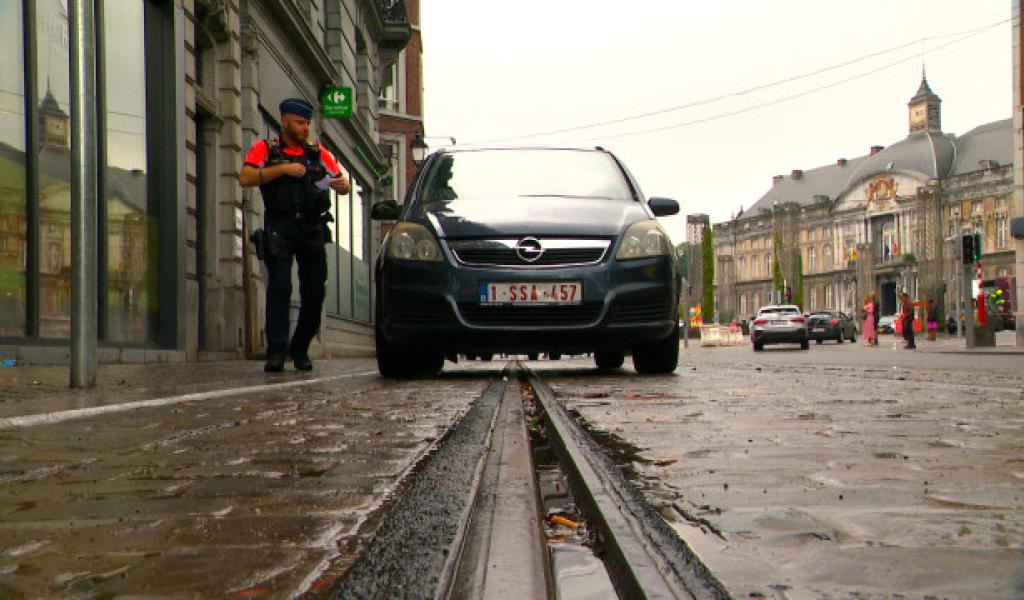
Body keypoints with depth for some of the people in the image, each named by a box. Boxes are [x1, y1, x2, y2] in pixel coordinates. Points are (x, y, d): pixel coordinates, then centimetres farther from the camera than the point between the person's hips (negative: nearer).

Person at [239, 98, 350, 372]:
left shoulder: (318, 153, 18)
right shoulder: (264, 149, 9)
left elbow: (341, 183, 15)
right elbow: (245, 178, -6)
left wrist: (342, 184, -10)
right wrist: (283, 169, -12)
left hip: (312, 229, 3)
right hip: (279, 228, -3)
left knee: (314, 292, 2)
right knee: (279, 288, -11)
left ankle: (300, 349, 18)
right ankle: (276, 352, -10)